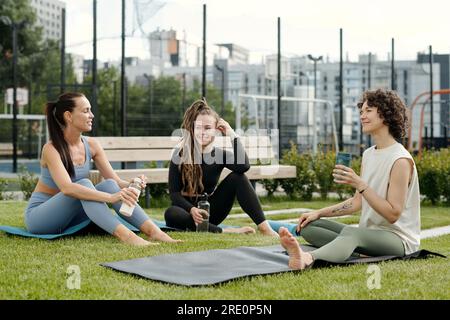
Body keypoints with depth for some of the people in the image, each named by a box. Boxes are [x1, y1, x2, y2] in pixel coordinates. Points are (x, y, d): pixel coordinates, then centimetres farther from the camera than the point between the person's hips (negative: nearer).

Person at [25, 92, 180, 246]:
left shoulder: (91, 145, -2)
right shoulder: (52, 149, -20)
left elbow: (115, 181, -3)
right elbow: (67, 187, -37)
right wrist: (110, 197, -46)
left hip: (70, 215, 6)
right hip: (38, 216, -6)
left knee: (109, 184, -19)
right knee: (83, 184, -31)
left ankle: (153, 230, -31)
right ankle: (124, 235, -46)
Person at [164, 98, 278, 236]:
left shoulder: (220, 154, -2)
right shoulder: (180, 154, -8)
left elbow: (243, 166, -25)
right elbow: (174, 193, -13)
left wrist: (232, 134, -22)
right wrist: (192, 210, -31)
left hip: (210, 211, 2)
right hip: (186, 210, -2)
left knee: (237, 177, -18)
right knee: (171, 214, -38)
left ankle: (264, 227, -26)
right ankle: (224, 231, -39)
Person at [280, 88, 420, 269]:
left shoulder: (400, 160, -13)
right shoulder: (368, 155, 14)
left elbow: (393, 214, -19)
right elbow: (358, 202, 17)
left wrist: (359, 184, -25)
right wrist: (319, 213, 6)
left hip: (398, 239, -9)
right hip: (369, 233, 9)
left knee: (350, 232, -41)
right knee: (308, 226, -2)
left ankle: (307, 258, -70)